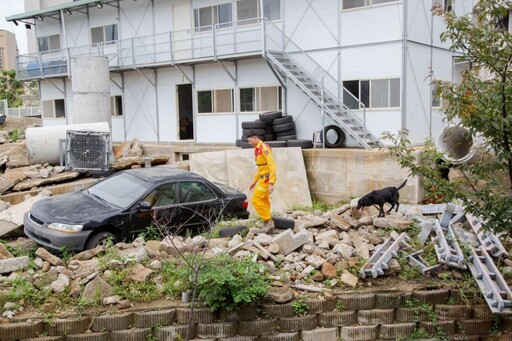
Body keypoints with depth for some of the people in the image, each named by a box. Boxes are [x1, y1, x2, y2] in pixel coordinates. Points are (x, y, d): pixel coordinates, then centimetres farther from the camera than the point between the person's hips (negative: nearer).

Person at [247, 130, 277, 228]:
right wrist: (255, 181, 26)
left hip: (267, 179, -10)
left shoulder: (264, 148, -17)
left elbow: (272, 166, -23)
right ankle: (268, 223, 20)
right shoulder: (257, 149, 13)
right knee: (263, 201, 14)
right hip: (263, 178, 10)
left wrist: (271, 183, -28)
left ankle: (268, 221, -4)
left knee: (256, 200, -9)